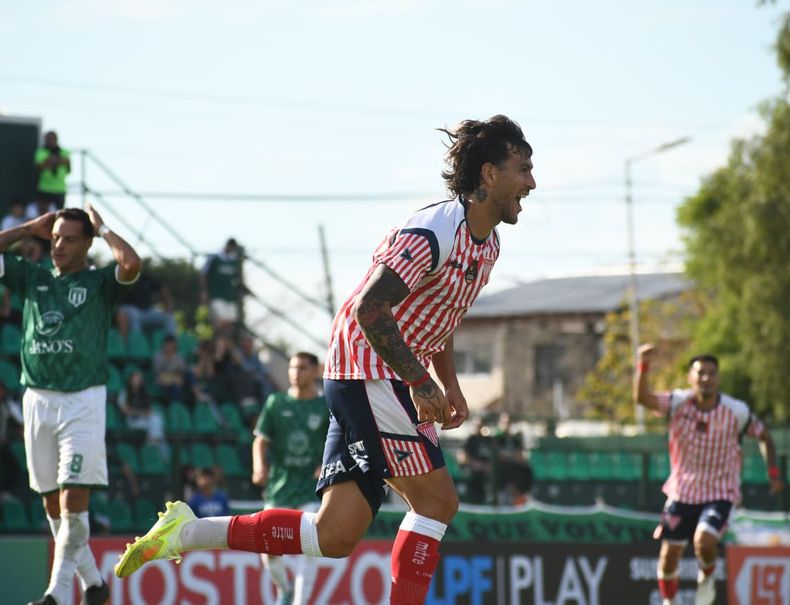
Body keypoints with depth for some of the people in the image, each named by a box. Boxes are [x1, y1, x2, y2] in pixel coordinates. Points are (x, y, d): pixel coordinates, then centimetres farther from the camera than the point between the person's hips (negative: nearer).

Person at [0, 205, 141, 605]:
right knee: (52, 506, 8)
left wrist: (102, 228, -3)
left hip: (83, 402, -5)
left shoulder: (100, 282, 2)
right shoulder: (33, 279, 14)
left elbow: (131, 264, -19)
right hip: (37, 400, 5)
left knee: (72, 502, -13)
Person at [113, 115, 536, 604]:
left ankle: (187, 532, 7)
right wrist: (422, 383, -24)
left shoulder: (486, 242, 13)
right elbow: (370, 310, -24)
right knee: (437, 500, -11)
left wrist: (450, 386, 16)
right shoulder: (435, 232, -18)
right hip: (369, 374, -9)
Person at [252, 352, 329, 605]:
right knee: (269, 550, -1)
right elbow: (261, 440, 8)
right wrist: (259, 466, -11)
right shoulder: (276, 403, 7)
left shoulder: (327, 407, 3)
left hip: (312, 488, -2)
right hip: (279, 486, 2)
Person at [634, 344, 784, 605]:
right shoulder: (678, 403, -11)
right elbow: (642, 397, -29)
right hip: (682, 492, 2)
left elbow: (764, 436, 6)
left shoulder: (737, 412, -11)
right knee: (668, 556, 3)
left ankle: (706, 578, 8)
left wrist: (773, 472, -2)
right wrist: (644, 365, -46)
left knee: (704, 542, -26)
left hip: (720, 494, -2)